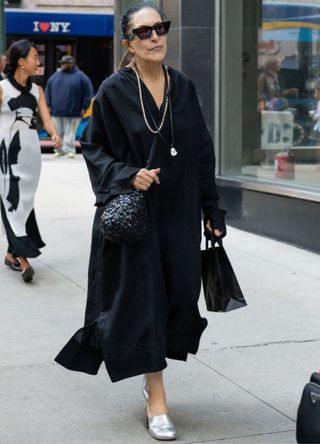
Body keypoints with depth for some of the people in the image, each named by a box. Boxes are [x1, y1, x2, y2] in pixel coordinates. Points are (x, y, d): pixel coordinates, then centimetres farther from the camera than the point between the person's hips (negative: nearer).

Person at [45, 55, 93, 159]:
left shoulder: (80, 76, 1)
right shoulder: (55, 76, 13)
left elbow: (88, 93, -2)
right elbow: (48, 91, 17)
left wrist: (84, 107, -6)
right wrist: (49, 105, 9)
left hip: (73, 113, -4)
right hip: (56, 111, 4)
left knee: (70, 133, -4)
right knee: (58, 133, 8)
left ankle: (69, 150, 0)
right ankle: (59, 150, 19)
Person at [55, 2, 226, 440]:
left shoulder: (183, 86, 4)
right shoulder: (114, 90, -7)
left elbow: (203, 151, 7)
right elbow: (93, 147, 0)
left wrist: (211, 209, 6)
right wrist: (127, 175, -17)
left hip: (180, 212, 4)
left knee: (180, 295, 6)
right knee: (142, 298, -1)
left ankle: (151, 373, 32)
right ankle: (157, 401, 8)